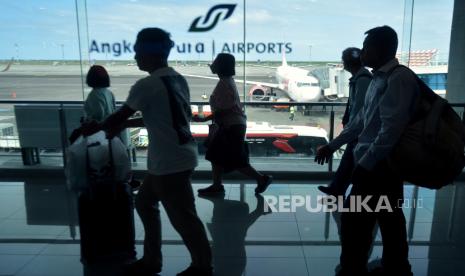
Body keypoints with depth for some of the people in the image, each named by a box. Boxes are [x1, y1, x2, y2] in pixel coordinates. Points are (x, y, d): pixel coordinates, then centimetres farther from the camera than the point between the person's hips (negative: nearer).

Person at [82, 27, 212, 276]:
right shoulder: (177, 79, 11)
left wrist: (94, 128, 16)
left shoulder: (147, 85, -16)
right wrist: (124, 125, 23)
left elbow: (119, 116, -4)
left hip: (170, 162, -10)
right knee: (145, 202, 21)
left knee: (182, 217, 5)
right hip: (174, 158, 10)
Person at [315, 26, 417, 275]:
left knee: (354, 220, 0)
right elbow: (361, 121, 18)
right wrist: (333, 145, 19)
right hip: (381, 164, 9)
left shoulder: (399, 78, -16)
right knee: (389, 220, 18)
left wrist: (365, 164, -19)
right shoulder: (379, 79, 13)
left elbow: (391, 129, -22)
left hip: (379, 165, -9)